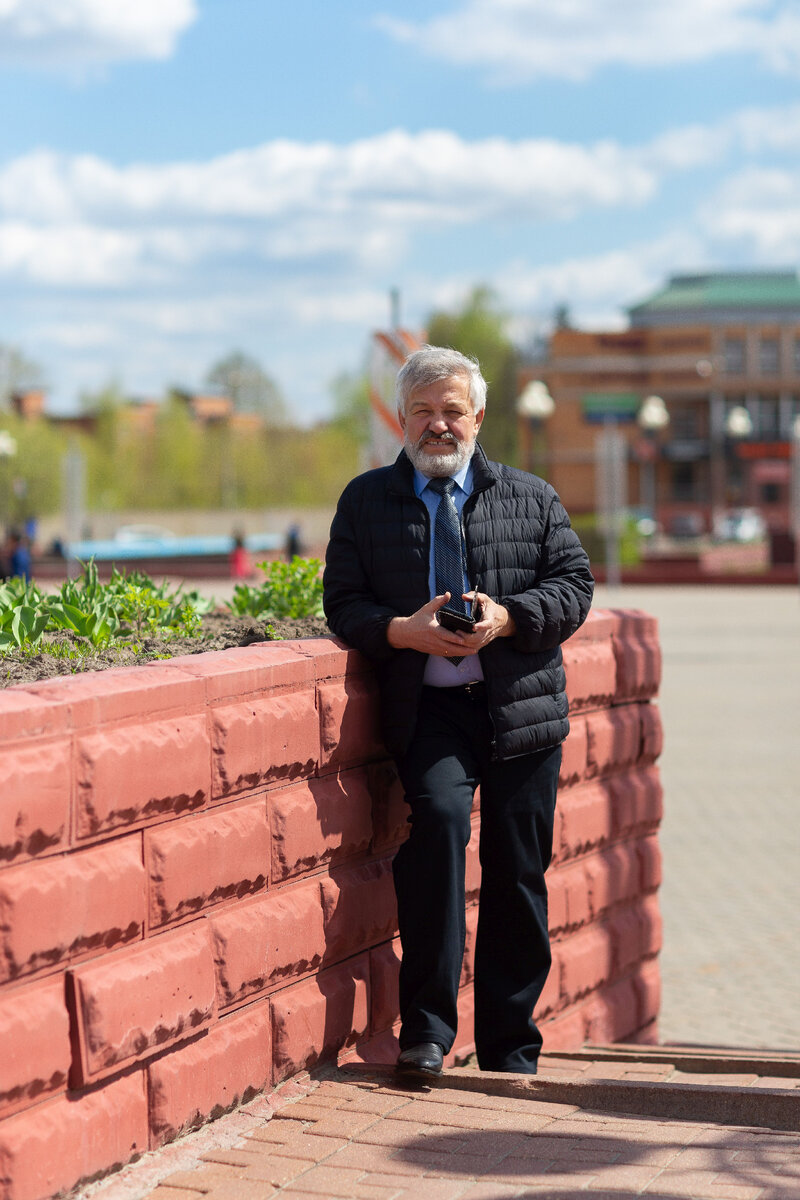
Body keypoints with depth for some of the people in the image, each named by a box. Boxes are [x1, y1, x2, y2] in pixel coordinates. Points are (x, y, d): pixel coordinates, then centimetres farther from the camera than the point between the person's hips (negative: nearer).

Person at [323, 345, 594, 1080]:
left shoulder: (532, 499, 13)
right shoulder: (366, 501, 11)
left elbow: (575, 586, 6)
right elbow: (344, 604, 6)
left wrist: (506, 618, -12)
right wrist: (402, 631, -14)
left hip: (522, 708, 2)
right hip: (429, 707, -2)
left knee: (519, 873, 3)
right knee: (438, 813, -28)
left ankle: (510, 1052, 17)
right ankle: (427, 1028, -20)